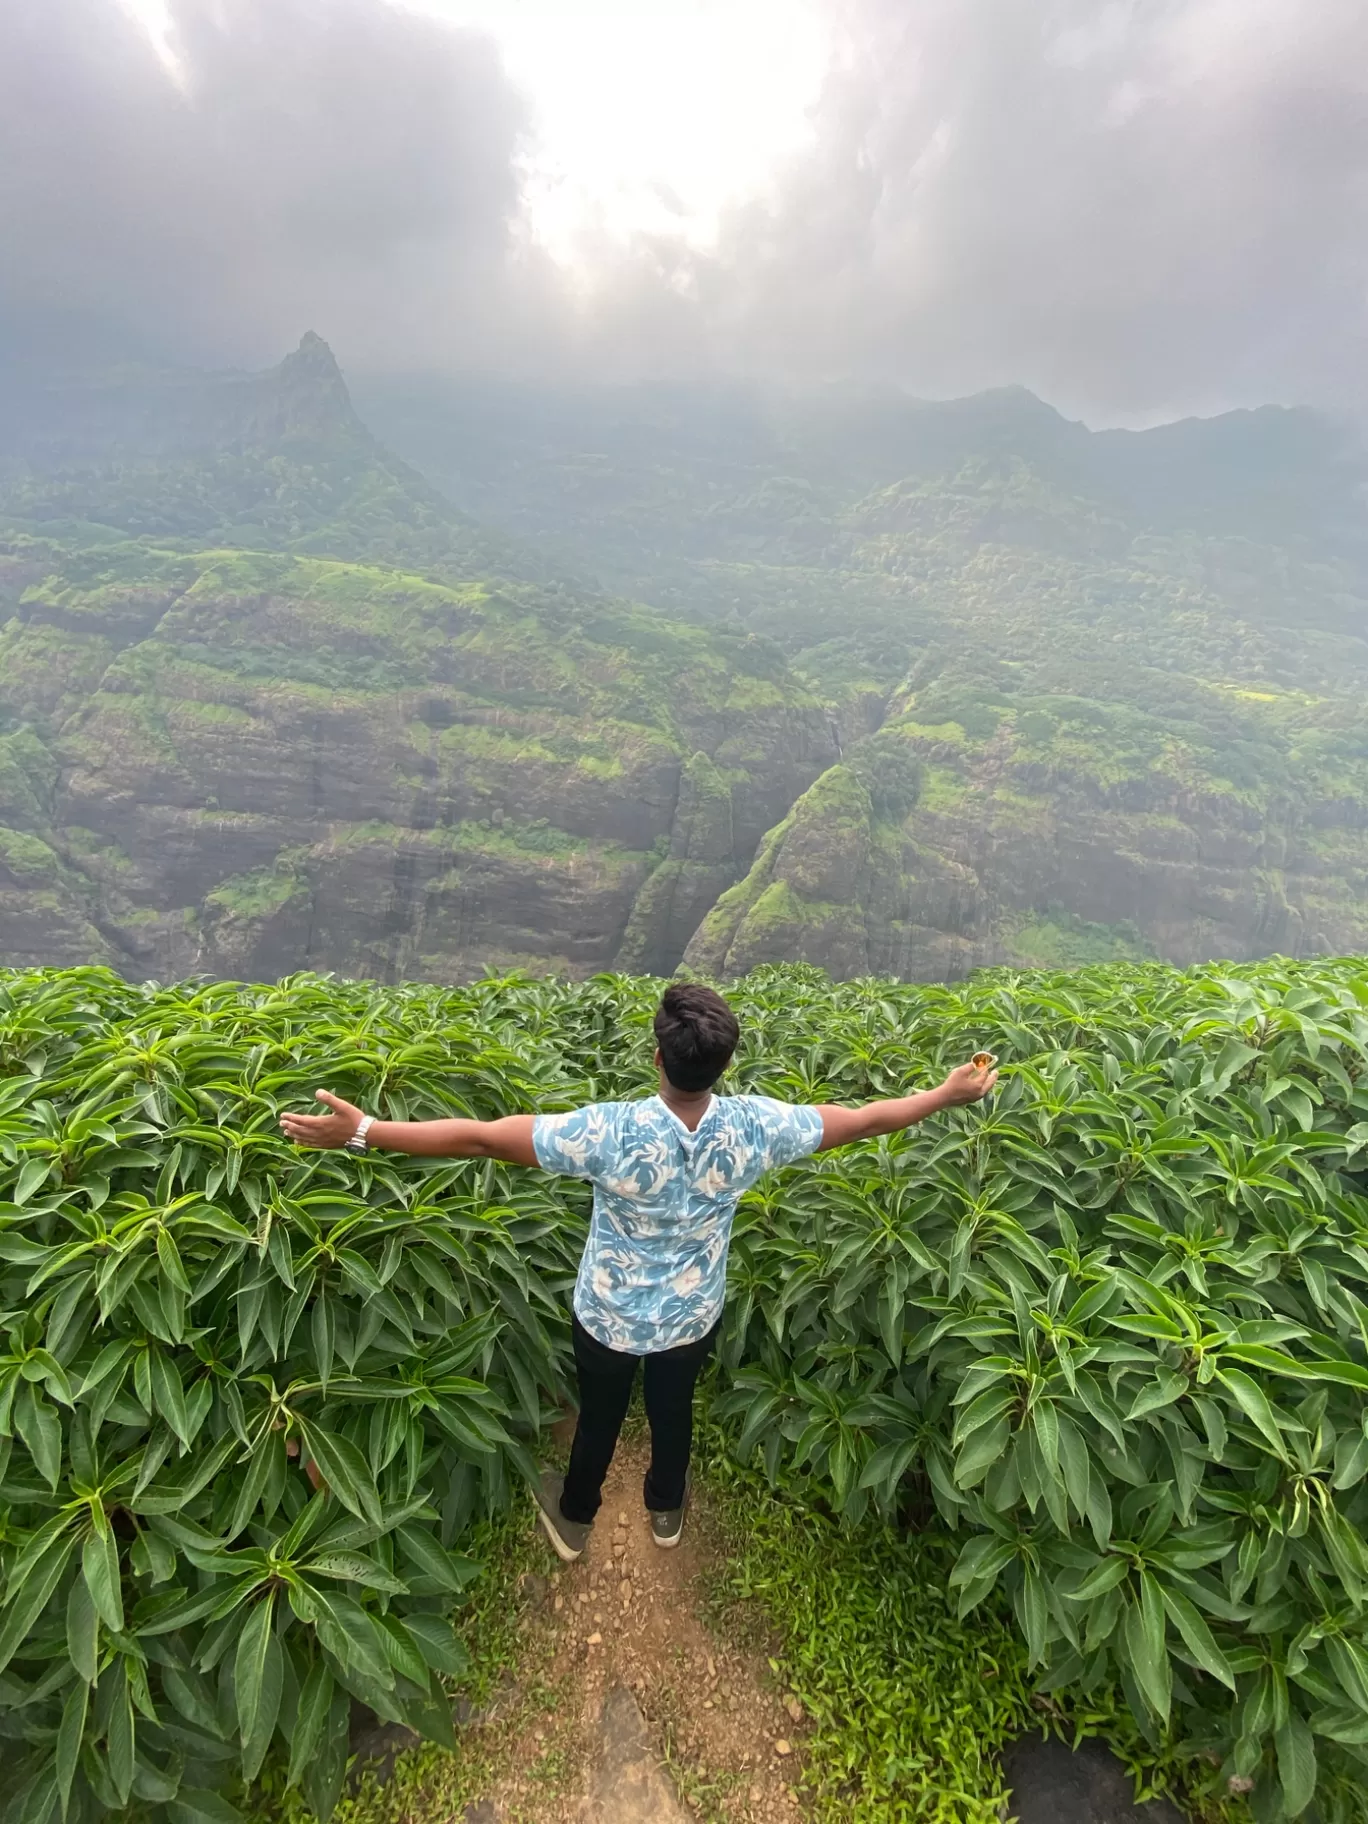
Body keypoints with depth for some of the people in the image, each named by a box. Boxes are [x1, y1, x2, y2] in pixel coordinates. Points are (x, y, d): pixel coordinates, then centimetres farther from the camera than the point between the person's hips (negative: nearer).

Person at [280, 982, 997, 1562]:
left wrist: (361, 1130, -26)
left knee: (600, 1414, 28)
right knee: (673, 1408, 31)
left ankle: (574, 1518, 57)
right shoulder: (752, 1128, -28)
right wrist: (949, 1093, -1)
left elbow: (479, 1137, -35)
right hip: (693, 1320, 2)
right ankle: (666, 1509, 60)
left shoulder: (611, 1133, -37)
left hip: (608, 1319, -2)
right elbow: (865, 1119, -16)